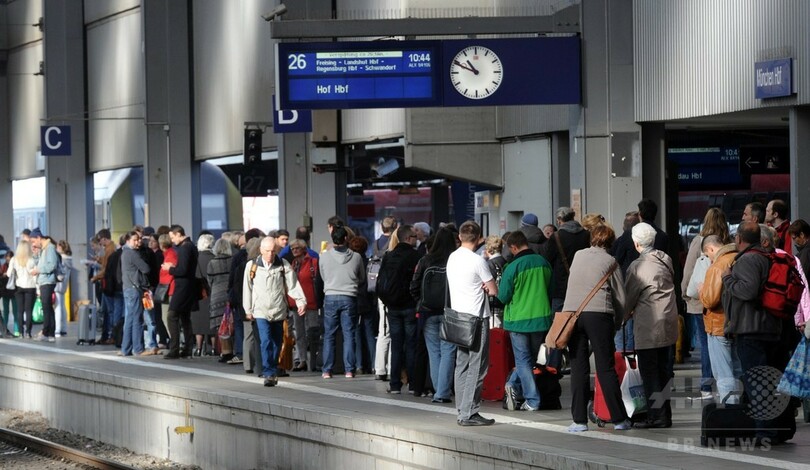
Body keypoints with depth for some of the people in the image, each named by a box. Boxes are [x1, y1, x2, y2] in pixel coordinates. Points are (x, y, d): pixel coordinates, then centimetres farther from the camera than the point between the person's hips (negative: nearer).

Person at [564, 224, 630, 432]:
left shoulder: (578, 256, 16)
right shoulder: (610, 261, 6)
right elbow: (620, 298, 6)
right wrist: (616, 323, 20)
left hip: (571, 312, 3)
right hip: (598, 314, -3)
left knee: (578, 368, 5)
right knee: (606, 368, 2)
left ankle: (579, 420, 2)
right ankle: (619, 419, 4)